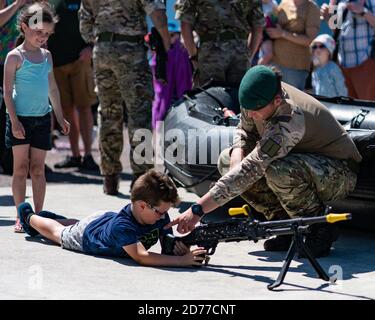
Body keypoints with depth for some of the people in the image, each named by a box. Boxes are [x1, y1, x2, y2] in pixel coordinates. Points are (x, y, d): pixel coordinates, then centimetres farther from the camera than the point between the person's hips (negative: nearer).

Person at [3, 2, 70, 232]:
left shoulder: (46, 56, 11)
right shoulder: (15, 56, -7)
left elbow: (52, 88, 19)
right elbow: (8, 90, -9)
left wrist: (60, 117, 19)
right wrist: (14, 121, -15)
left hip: (42, 118, 5)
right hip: (21, 119, -5)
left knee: (38, 169, 6)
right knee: (21, 167, -2)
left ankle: (38, 215, 8)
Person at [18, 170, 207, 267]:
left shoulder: (160, 216, -32)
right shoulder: (122, 226, -52)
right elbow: (141, 257, -61)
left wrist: (177, 246, -50)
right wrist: (182, 261, -69)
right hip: (86, 235, -5)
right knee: (58, 232, 27)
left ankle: (52, 218, 64)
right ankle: (29, 217, 55)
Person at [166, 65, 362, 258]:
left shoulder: (290, 120, -36)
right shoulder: (258, 100, -12)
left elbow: (252, 169, -41)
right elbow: (245, 131, 9)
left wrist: (198, 210, -43)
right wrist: (238, 153, -18)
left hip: (341, 174, -9)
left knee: (278, 171, -40)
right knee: (227, 160, -4)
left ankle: (320, 230, -14)